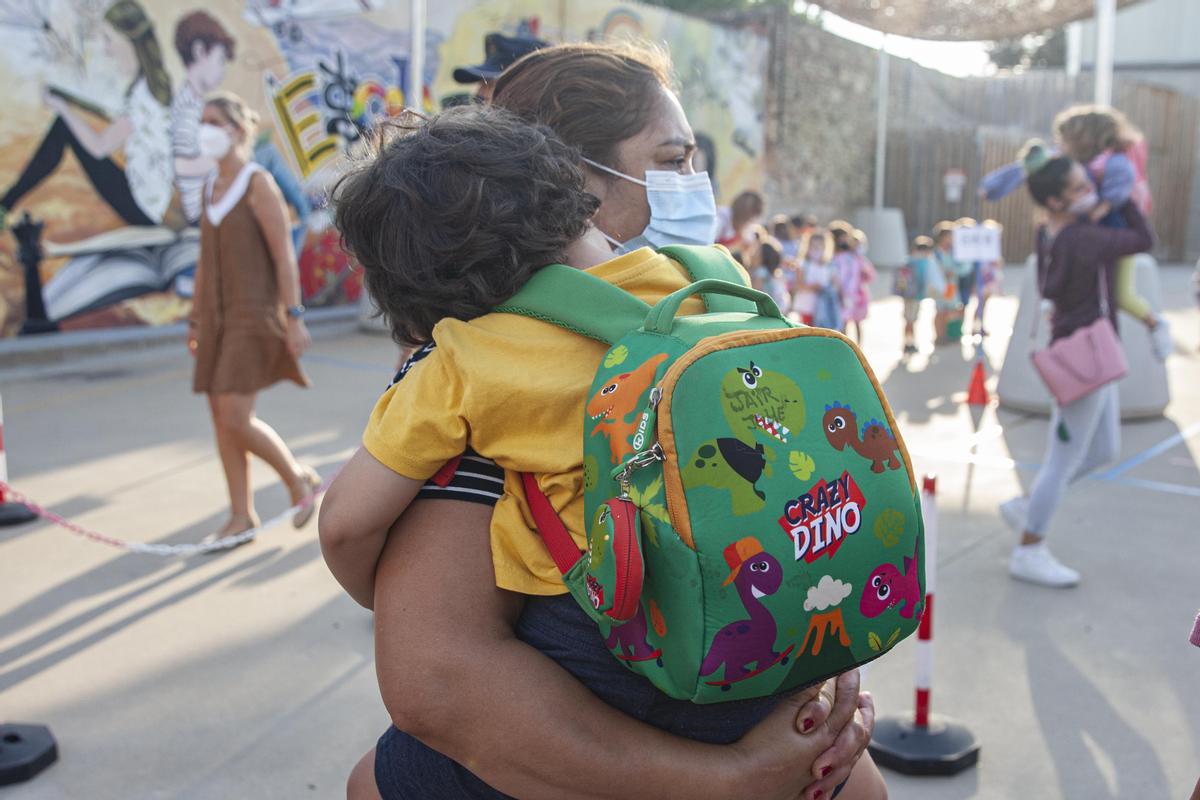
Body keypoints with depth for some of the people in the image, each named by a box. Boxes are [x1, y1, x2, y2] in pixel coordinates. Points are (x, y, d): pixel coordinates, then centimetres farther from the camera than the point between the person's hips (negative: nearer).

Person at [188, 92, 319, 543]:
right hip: (218, 316, 8)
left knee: (236, 420, -11)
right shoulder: (211, 188, 13)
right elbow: (206, 261, 17)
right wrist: (196, 320, 16)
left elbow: (284, 255, -13)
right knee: (221, 419, 6)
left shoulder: (258, 184, -9)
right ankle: (241, 517, 15)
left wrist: (294, 317, -17)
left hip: (255, 315, -8)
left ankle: (299, 480, 12)